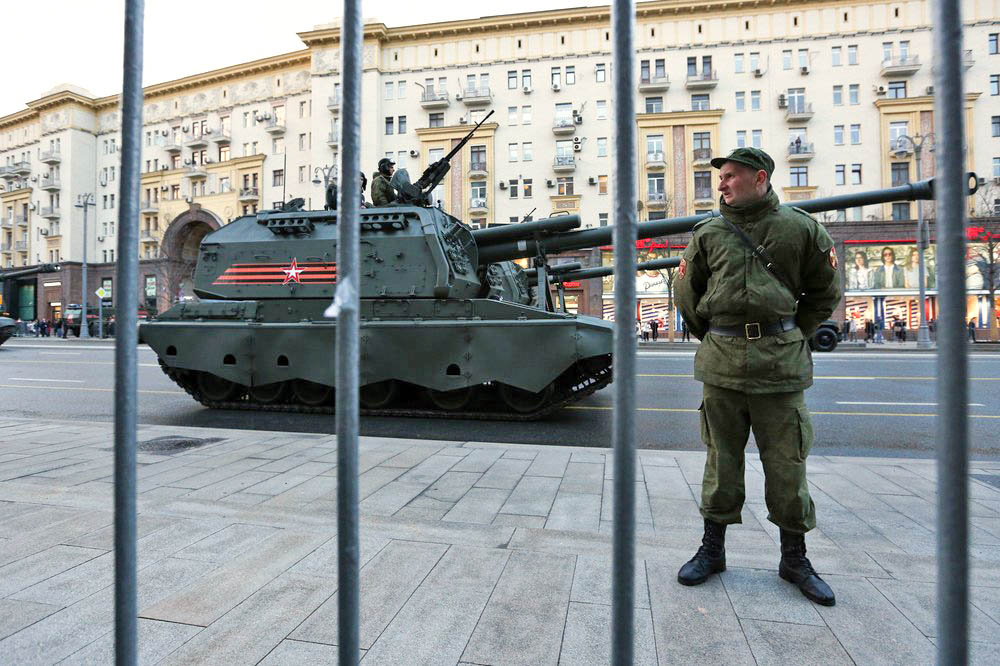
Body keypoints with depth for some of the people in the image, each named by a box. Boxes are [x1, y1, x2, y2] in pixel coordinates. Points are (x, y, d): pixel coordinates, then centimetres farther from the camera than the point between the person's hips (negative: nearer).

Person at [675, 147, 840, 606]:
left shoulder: (800, 229, 3)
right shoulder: (709, 233, 7)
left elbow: (825, 291, 14)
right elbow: (686, 294, 15)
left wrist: (794, 335, 10)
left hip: (780, 365, -1)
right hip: (721, 363, 1)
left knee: (786, 463, 6)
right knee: (722, 459, 8)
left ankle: (794, 558, 26)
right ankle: (712, 549, 23)